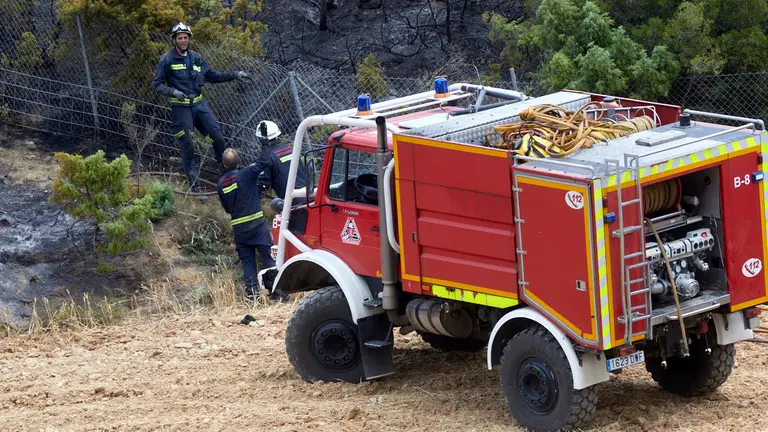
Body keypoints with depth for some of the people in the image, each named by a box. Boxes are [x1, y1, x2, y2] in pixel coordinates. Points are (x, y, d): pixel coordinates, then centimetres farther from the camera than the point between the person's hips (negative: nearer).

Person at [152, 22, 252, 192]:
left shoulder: (195, 57, 9)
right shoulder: (167, 59, -7)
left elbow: (212, 75, 19)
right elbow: (157, 84, -8)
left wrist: (235, 75, 12)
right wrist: (172, 91, -27)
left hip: (199, 103, 5)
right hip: (181, 107, -4)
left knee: (218, 136, -5)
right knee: (188, 146, -4)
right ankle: (194, 185, 4)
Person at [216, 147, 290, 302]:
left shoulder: (220, 184, 6)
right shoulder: (245, 174, -12)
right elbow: (263, 162, -16)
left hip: (239, 228, 4)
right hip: (257, 224, -4)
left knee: (247, 261, 11)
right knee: (269, 257, -1)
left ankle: (252, 293, 6)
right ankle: (278, 291, -4)